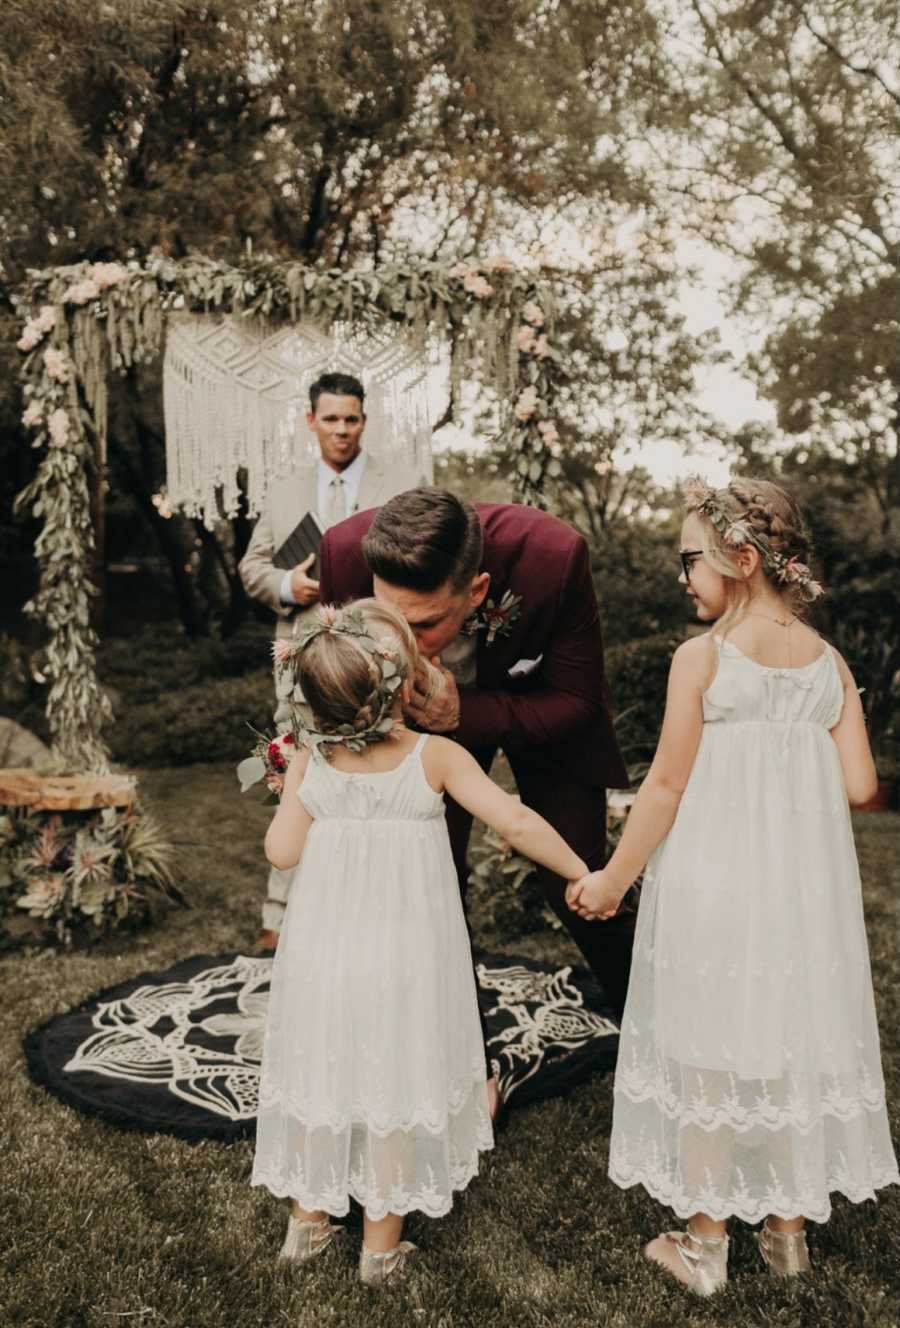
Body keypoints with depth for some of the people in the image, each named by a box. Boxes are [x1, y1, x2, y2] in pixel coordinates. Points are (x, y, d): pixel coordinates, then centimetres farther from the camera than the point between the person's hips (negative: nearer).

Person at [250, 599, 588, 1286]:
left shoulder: (310, 761, -9)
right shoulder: (436, 757, -15)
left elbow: (282, 850, -7)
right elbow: (516, 823, -16)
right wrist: (583, 874, -4)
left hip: (323, 950, 3)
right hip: (405, 958, -2)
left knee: (321, 1071, 19)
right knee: (397, 1082, 13)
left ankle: (308, 1217, 36)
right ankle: (382, 1240, 27)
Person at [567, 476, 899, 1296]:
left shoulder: (701, 658, -14)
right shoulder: (830, 661, 0)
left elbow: (667, 786, -12)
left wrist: (613, 879, -2)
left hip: (713, 885, -4)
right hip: (804, 889, 5)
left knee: (708, 1054, 10)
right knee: (792, 1041, 18)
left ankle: (705, 1243, 24)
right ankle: (789, 1231, 34)